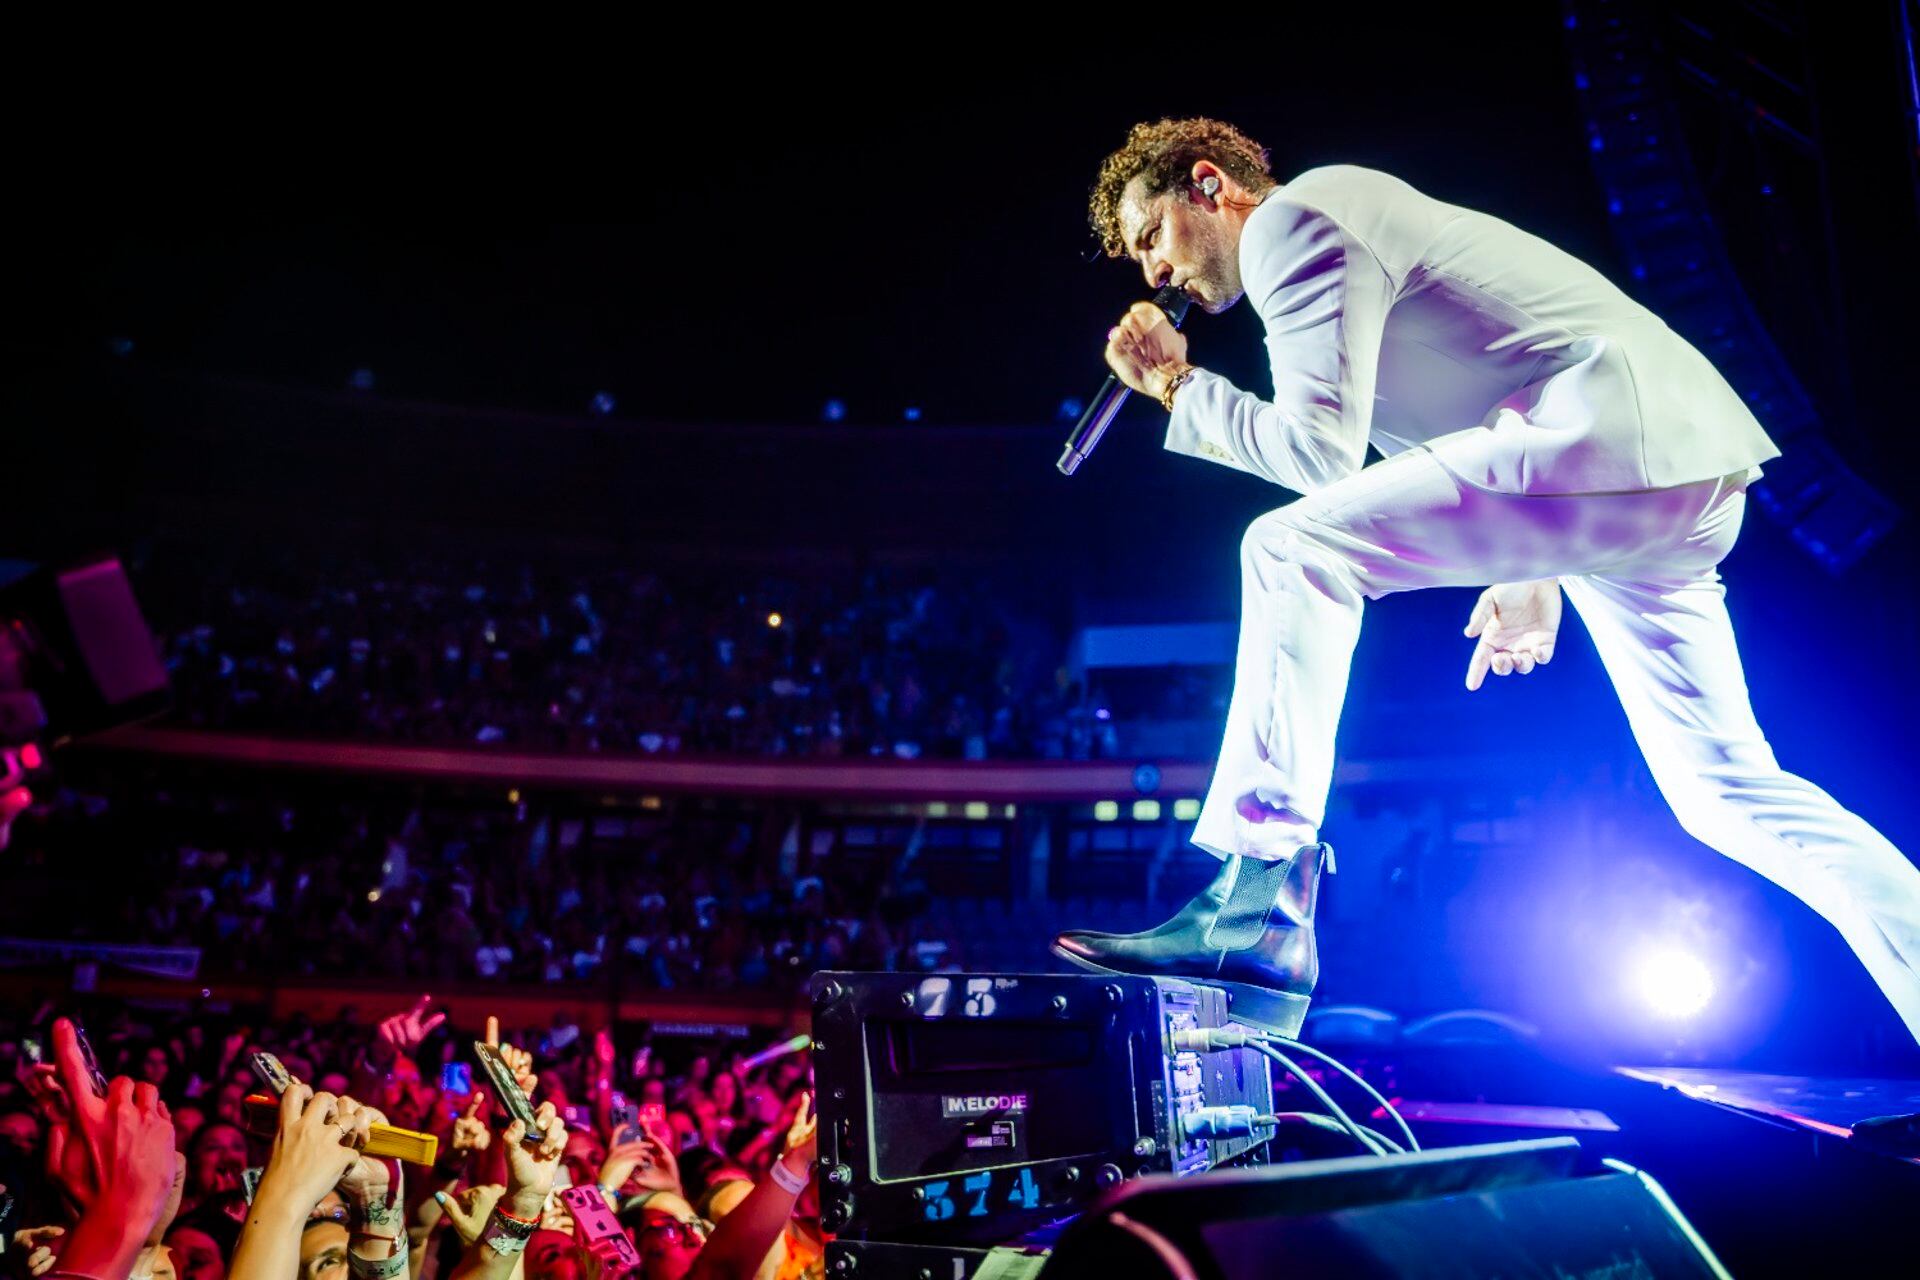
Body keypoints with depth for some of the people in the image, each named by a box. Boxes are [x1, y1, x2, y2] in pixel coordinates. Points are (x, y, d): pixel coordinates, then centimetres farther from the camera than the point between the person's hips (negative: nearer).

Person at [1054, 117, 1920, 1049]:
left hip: (1609, 440, -10)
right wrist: (1530, 571, 28)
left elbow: (1317, 449, -14)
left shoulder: (1294, 216, -4)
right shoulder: (1344, 224, 27)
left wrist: (1176, 384, 0)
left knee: (1294, 550, -14)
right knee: (1726, 789, 15)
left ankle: (1258, 910, -19)